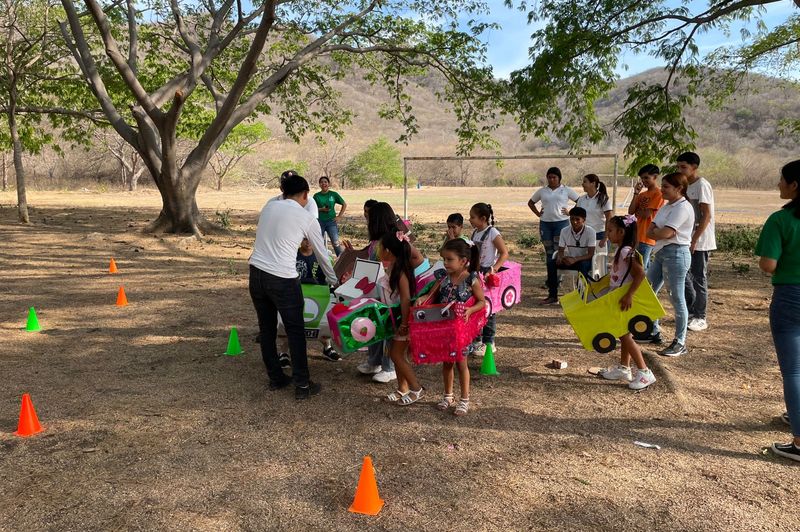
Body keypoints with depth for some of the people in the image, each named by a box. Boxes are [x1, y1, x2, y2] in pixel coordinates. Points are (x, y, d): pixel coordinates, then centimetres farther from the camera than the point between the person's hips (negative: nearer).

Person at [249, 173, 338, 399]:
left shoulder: (269, 207, 9)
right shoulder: (308, 219, -1)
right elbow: (322, 254, 9)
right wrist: (334, 281, 23)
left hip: (256, 273, 5)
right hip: (283, 280, -5)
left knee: (267, 329, 16)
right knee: (295, 332, 7)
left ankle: (276, 378, 29)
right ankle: (302, 385, 13)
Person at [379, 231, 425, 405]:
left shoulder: (400, 271, -22)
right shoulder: (392, 267, 5)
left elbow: (406, 298, -25)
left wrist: (404, 324, -24)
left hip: (403, 318, -9)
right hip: (395, 318, 9)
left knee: (396, 354, -3)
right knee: (396, 353, 14)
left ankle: (416, 389, 7)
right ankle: (403, 388, 25)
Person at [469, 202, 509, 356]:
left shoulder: (492, 233, -12)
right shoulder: (475, 233, 10)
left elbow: (504, 253, -15)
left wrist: (494, 268, -25)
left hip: (488, 274, -7)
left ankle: (488, 343, 9)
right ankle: (476, 339, 23)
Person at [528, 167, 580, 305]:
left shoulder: (566, 190, 3)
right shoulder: (542, 191, 11)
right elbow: (530, 202, 24)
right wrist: (538, 213, 11)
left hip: (561, 223, -3)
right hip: (545, 224, 3)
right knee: (549, 256, 5)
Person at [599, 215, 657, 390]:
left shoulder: (627, 251, -20)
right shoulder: (621, 250, 9)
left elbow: (640, 273, -30)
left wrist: (629, 295, -32)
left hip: (626, 301, -10)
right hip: (619, 299, 10)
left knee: (625, 336, -6)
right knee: (623, 335, 16)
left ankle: (645, 373, 1)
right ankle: (623, 369, 26)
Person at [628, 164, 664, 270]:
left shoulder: (658, 193, -9)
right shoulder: (642, 194, 15)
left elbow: (646, 214, -14)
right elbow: (630, 211, 5)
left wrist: (637, 211, 5)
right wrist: (636, 194, -1)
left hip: (647, 237, -8)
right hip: (639, 236, 8)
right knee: (644, 268, 14)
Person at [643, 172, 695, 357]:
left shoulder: (683, 207, -13)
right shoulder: (666, 207, 15)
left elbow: (666, 232, -22)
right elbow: (649, 232, 7)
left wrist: (654, 231, -3)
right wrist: (661, 232, -12)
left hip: (676, 254, -10)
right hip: (661, 253, 10)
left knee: (677, 299, -4)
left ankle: (680, 343, 6)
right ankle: (653, 333, 26)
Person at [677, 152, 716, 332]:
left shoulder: (702, 185, -13)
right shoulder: (687, 186, 12)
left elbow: (706, 216, -18)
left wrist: (694, 239, -22)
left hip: (700, 241, -8)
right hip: (688, 239, 8)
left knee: (699, 278, -1)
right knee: (683, 273, 12)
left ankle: (699, 318, 9)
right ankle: (691, 310, 26)